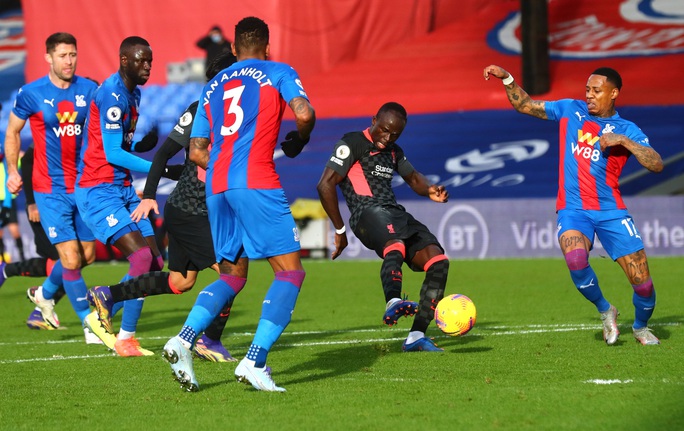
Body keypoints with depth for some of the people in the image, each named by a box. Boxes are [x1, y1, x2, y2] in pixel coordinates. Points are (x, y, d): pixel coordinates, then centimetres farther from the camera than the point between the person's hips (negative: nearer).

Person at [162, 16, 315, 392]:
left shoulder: (212, 87, 23)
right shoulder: (277, 72, 9)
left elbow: (196, 152, 21)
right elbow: (304, 113, -9)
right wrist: (298, 141, 11)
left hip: (216, 187, 6)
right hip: (256, 183, -6)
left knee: (232, 276, 18)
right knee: (290, 272, -1)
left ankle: (183, 340, -5)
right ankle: (254, 362, -16)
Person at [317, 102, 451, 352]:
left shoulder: (393, 151, 26)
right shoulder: (353, 144, 2)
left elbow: (412, 177, 40)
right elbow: (325, 185, -5)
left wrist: (429, 191, 14)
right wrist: (340, 230, -5)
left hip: (396, 213, 8)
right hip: (368, 212, -8)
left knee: (438, 262, -10)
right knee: (396, 245, -41)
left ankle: (416, 336, -8)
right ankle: (393, 303, -65)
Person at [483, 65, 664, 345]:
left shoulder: (626, 130, 3)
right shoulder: (571, 110, 10)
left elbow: (657, 165, -9)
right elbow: (525, 105, 19)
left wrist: (623, 141, -18)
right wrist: (507, 79, 5)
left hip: (611, 211, 0)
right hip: (573, 209, 0)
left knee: (643, 284, -5)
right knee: (575, 259, -33)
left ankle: (640, 327, 28)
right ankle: (605, 311, -5)